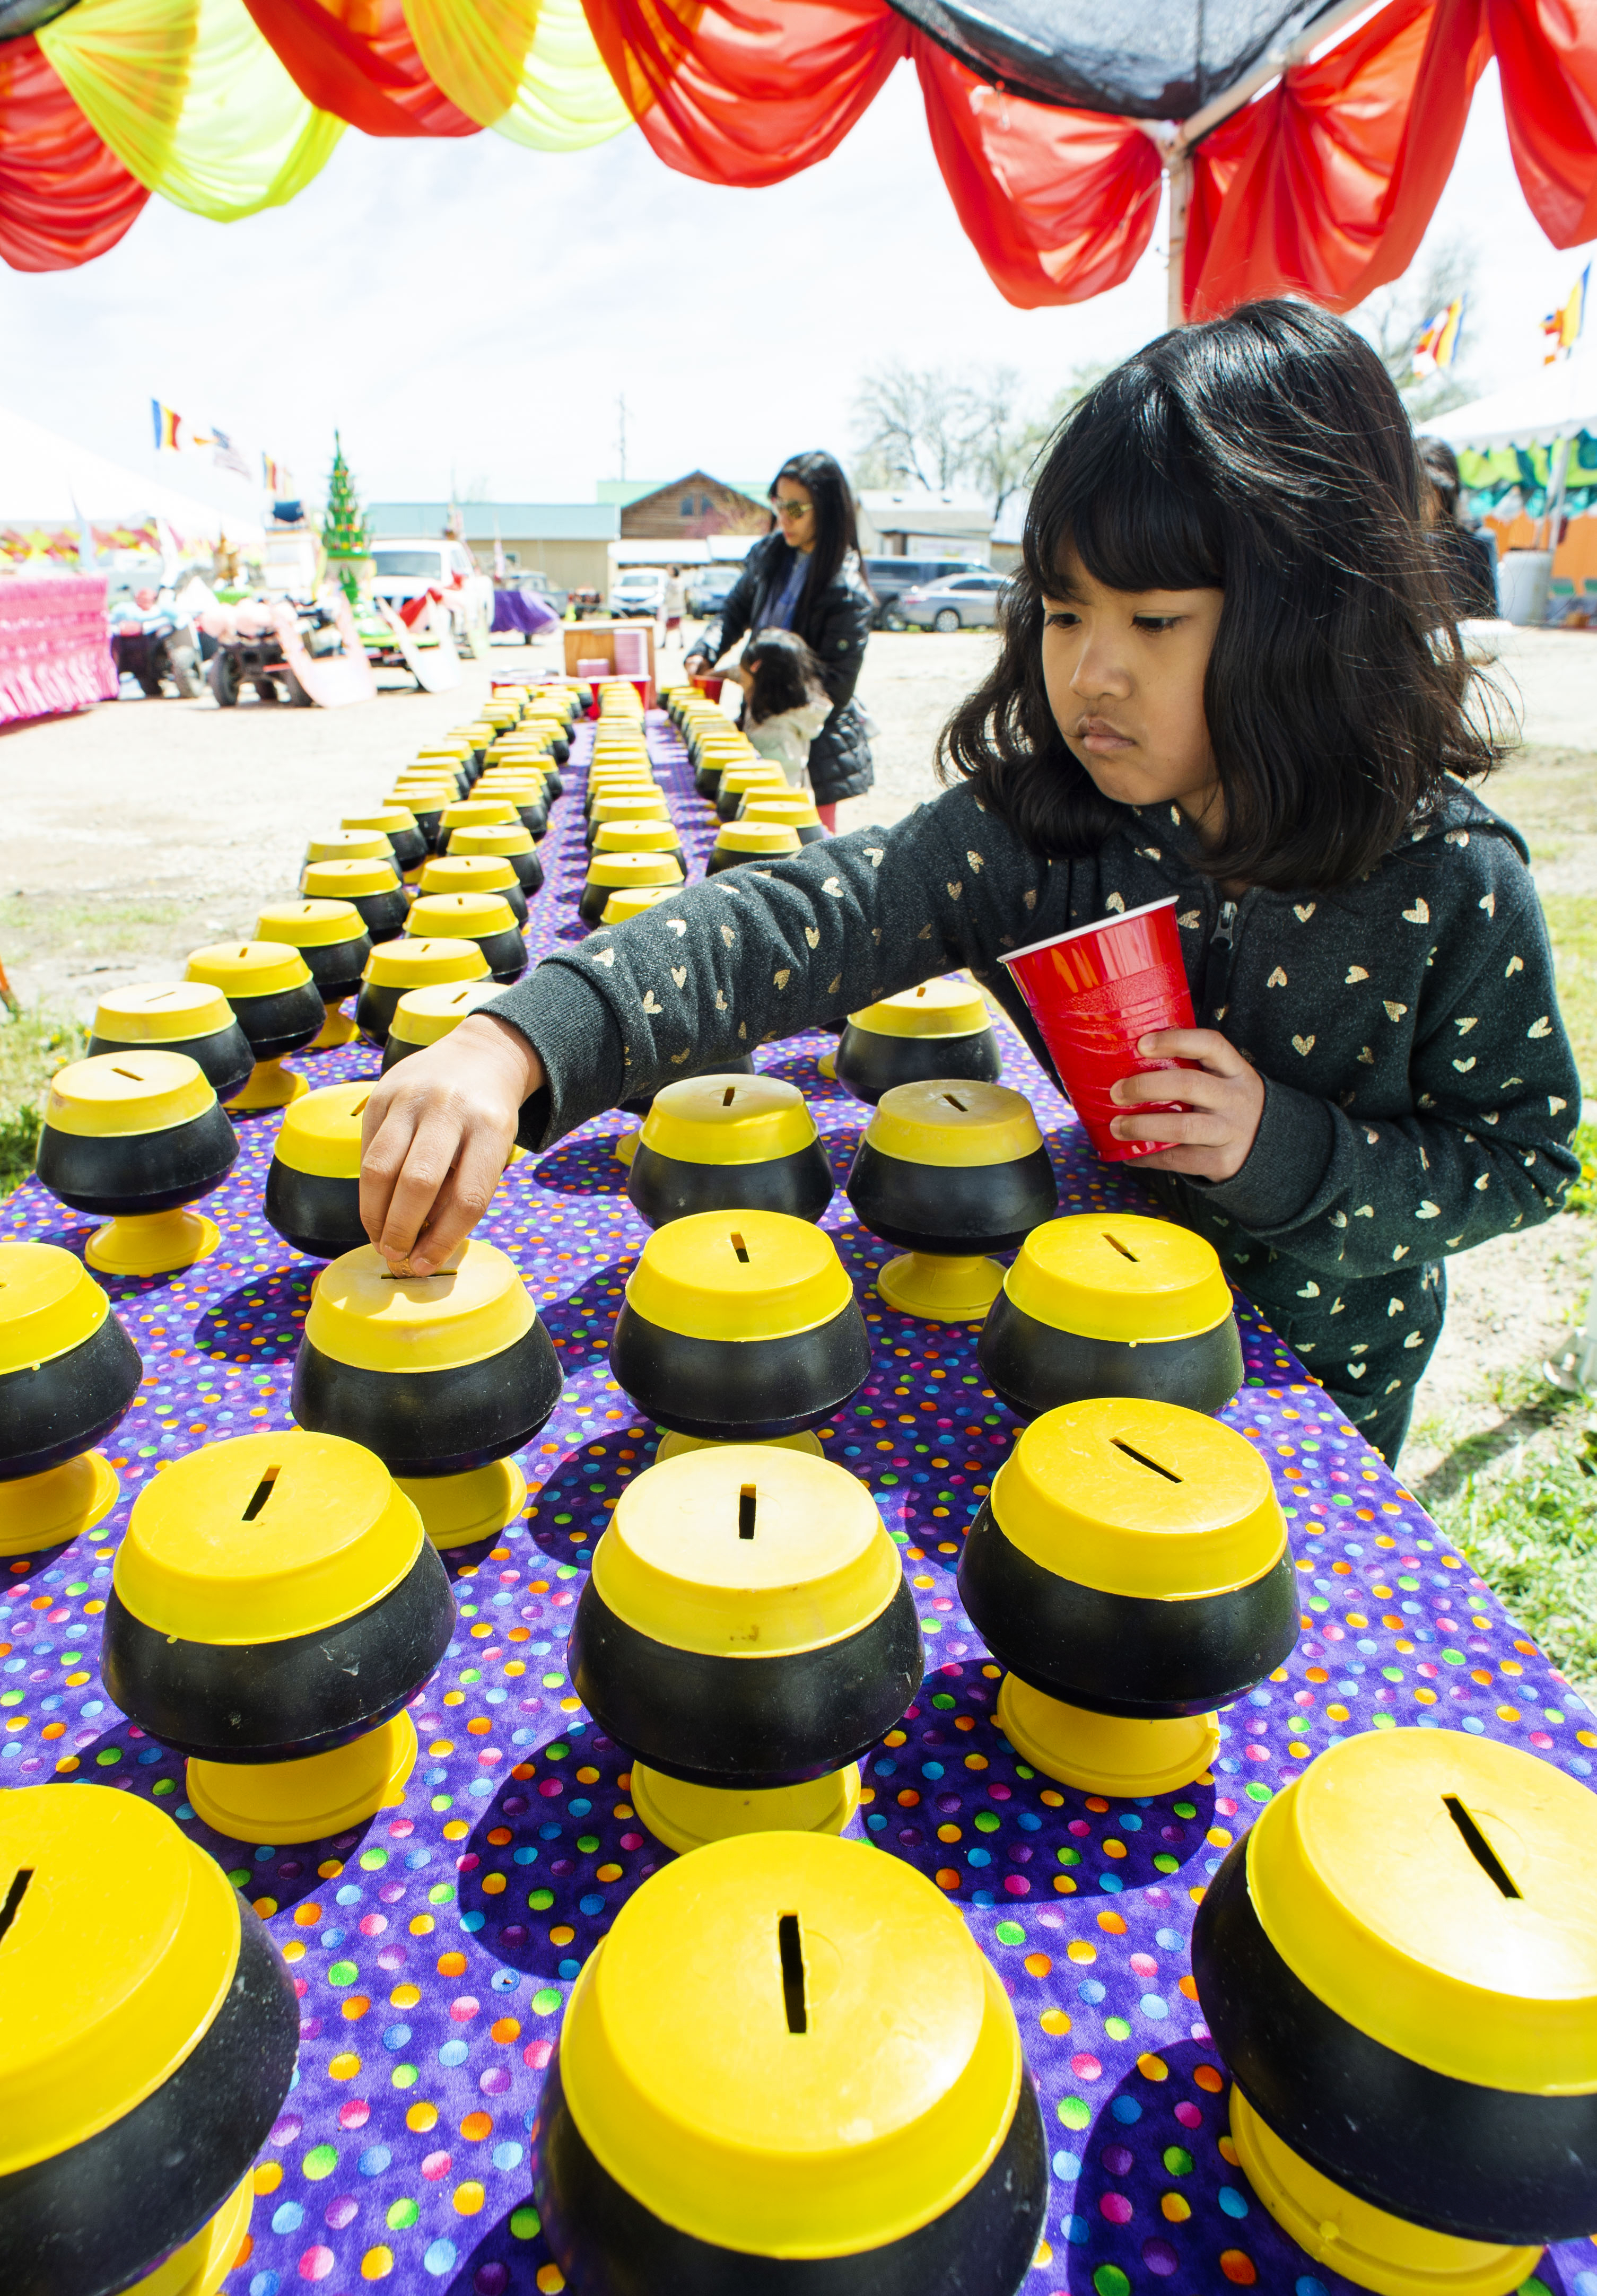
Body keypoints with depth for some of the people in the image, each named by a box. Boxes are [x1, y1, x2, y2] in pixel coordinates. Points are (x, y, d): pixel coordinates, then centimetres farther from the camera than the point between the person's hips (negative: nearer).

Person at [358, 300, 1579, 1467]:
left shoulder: (1451, 879, -22)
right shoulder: (1033, 828, -21)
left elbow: (1526, 1152, -11)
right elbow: (803, 921, -35)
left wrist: (1292, 1152, -30)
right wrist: (520, 1045, -50)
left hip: (1325, 1366, -1)